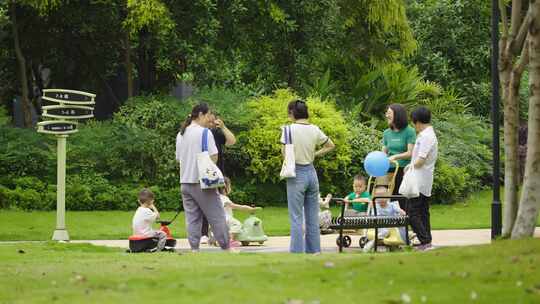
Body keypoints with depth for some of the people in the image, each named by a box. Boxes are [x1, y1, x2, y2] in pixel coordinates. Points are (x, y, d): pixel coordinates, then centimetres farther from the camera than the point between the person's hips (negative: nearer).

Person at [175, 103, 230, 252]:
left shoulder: (180, 135, 11)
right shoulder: (204, 132, -11)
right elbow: (213, 156, -13)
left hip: (185, 182, 7)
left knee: (192, 217, 8)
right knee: (217, 216, 2)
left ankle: (194, 248, 4)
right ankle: (226, 246, 6)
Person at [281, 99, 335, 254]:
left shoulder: (290, 129, -12)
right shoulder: (314, 129, 3)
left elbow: (285, 152, -14)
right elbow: (331, 145, 14)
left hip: (296, 173, -5)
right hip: (311, 172, 5)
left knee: (296, 218, -1)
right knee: (312, 216, 12)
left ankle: (297, 251, -2)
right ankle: (314, 250, 16)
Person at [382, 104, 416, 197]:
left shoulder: (409, 131, -5)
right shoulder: (387, 133, 11)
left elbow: (410, 153, -9)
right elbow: (384, 152, 14)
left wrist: (395, 157, -21)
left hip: (404, 170, -5)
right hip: (390, 170, 5)